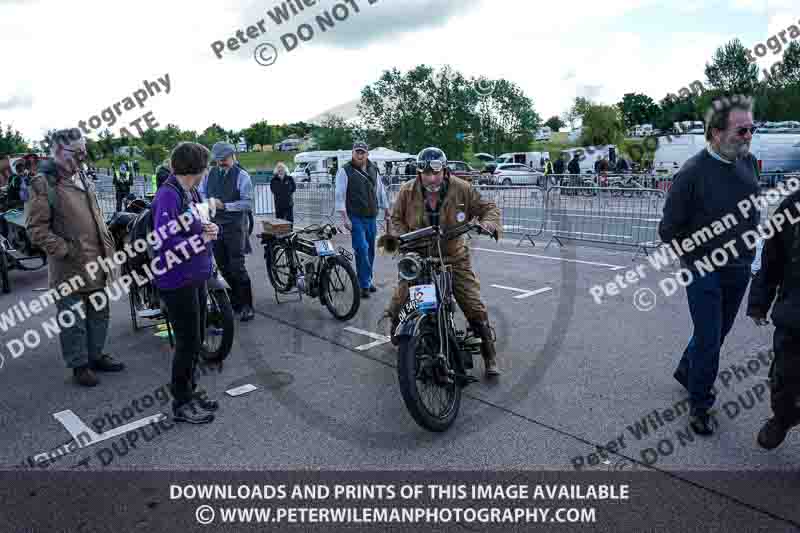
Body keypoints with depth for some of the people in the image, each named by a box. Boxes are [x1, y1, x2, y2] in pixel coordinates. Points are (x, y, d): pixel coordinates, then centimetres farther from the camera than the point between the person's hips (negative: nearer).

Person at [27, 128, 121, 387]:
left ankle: (96, 356, 32)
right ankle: (79, 365, 18)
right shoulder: (44, 183, -10)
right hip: (69, 268, -7)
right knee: (73, 320, 4)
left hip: (97, 263, 7)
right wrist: (66, 250, -17)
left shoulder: (82, 178, 13)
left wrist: (108, 245, 14)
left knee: (99, 314, 17)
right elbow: (36, 229, -12)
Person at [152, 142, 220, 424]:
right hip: (178, 280, -9)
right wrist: (201, 240, -17)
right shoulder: (168, 195, -18)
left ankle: (190, 391, 35)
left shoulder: (191, 192, 10)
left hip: (196, 276, 9)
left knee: (196, 339, 18)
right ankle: (181, 404, 17)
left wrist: (210, 228, -3)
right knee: (188, 342, 1)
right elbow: (164, 241, -26)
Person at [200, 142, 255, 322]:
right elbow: (200, 194, 18)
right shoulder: (210, 174, 11)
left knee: (237, 266, -8)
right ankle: (235, 299, 26)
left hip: (234, 227, -6)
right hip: (215, 225, 6)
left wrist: (224, 205, -18)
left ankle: (246, 305, 1)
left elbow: (248, 203, -11)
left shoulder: (241, 176, -6)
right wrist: (208, 203, -5)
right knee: (223, 266, 12)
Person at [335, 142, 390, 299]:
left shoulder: (373, 170, 12)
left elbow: (381, 191, 19)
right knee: (362, 249, -12)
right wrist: (345, 217, -15)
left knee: (370, 251, 10)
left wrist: (386, 212, 19)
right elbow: (340, 195, -8)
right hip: (356, 218, -5)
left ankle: (367, 280, 24)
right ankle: (364, 285, -4)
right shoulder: (345, 171, -4)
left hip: (372, 217, 5)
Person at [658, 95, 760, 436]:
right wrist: (699, 255, -6)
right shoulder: (693, 173, -19)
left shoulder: (748, 162, 1)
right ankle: (699, 404, 20)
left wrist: (745, 248, 10)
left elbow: (753, 210, 16)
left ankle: (686, 372, 44)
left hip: (739, 270, 6)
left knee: (718, 333, 19)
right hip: (705, 271, -6)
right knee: (708, 340, 1)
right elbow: (669, 230, -13)